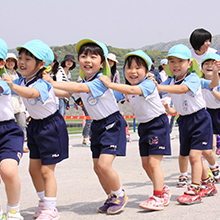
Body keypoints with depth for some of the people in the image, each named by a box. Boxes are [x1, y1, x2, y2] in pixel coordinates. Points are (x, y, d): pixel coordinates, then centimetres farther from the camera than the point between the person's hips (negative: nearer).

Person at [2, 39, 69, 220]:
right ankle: (44, 203, 26)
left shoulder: (42, 84, -27)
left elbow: (31, 93, -49)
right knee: (34, 168, 11)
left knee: (46, 170, -6)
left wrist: (13, 86, -63)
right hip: (35, 126, 8)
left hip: (51, 127, -8)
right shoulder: (22, 82, -2)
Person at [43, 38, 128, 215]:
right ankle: (111, 197, 28)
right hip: (97, 125, 8)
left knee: (104, 164, -17)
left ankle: (120, 195, 6)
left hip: (112, 124, -8)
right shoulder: (82, 82, 3)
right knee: (97, 167, 8)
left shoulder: (101, 80, -22)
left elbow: (81, 88, -37)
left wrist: (54, 83, -39)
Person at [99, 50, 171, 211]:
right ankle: (163, 189, 27)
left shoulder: (148, 84, -20)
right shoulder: (128, 89, 4)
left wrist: (110, 84, -38)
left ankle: (159, 197, -4)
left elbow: (133, 90, -38)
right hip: (144, 126, 8)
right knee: (146, 163, 10)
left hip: (158, 124, -8)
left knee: (153, 162, -11)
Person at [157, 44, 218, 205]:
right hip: (184, 121, 7)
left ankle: (194, 191, -7)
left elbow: (181, 89, -36)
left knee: (194, 155, -13)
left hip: (199, 119, -7)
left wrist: (159, 87, -44)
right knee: (194, 156, 14)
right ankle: (208, 185, 32)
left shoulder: (193, 78, -17)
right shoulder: (170, 81, 2)